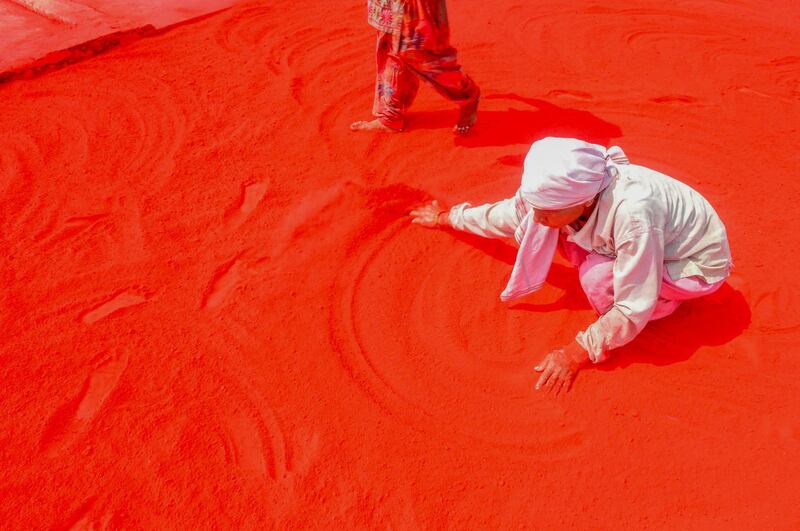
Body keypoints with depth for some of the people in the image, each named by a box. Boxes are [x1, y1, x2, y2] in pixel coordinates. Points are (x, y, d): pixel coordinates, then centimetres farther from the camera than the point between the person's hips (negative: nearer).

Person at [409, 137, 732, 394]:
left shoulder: (632, 213, -42)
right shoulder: (564, 191, -21)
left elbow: (633, 310, -33)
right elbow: (507, 214, -1)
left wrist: (577, 353, -24)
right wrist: (446, 218, 11)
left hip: (698, 264, -7)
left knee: (598, 278, -30)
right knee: (562, 231, -10)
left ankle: (663, 301, 1)